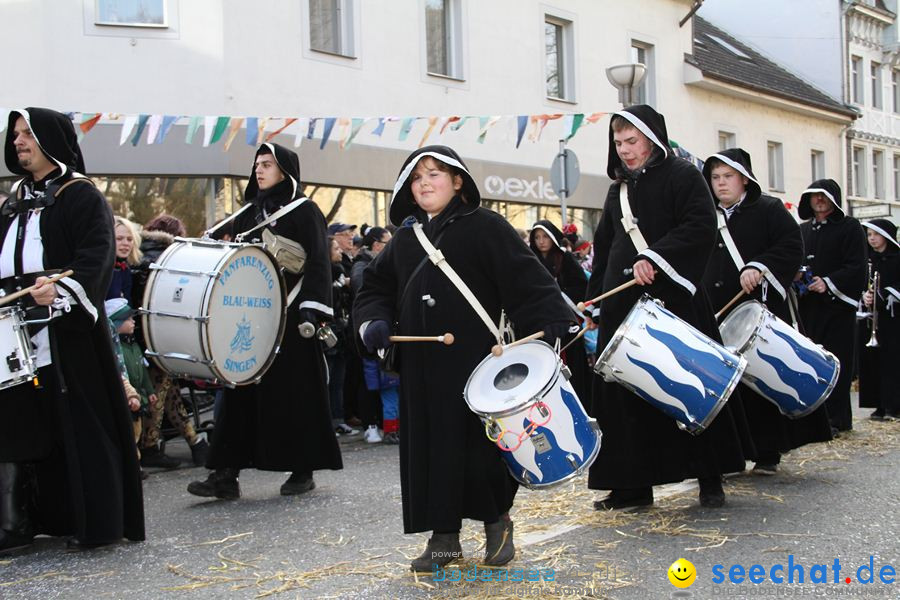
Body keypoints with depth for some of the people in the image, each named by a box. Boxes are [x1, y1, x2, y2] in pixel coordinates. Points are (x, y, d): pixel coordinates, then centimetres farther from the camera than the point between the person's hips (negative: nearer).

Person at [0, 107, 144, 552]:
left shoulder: (80, 195, -1)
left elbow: (96, 256, -13)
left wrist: (62, 289, -28)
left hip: (67, 332, -7)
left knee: (78, 424, -3)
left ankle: (92, 522, 5)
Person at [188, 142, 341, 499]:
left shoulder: (304, 211, 0)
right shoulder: (248, 213, 16)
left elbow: (317, 262, -8)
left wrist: (312, 307, -18)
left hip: (290, 316, -5)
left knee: (296, 391, 0)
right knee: (242, 392, 0)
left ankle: (303, 470, 9)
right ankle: (226, 474, -1)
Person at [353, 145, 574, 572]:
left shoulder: (484, 227, -1)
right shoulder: (405, 239, 16)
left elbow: (526, 281, -9)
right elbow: (376, 287, 19)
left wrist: (547, 331, -20)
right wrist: (373, 322, -2)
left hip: (474, 360, -5)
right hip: (421, 364, 5)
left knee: (478, 446, -4)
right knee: (428, 447, 4)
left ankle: (497, 522, 19)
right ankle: (444, 537, 14)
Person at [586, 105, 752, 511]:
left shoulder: (682, 176, -1)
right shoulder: (619, 187, 18)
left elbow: (701, 227, -15)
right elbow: (604, 247, 21)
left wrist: (655, 257, -24)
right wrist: (596, 299, 14)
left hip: (673, 298, -6)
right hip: (623, 305, 6)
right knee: (627, 393, 2)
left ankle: (710, 478, 12)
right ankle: (633, 485, 9)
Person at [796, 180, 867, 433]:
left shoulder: (849, 227, 1)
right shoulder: (802, 230, 17)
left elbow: (857, 268, -8)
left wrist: (829, 283, -19)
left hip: (837, 304, -5)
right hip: (808, 306, 5)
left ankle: (835, 419, -3)